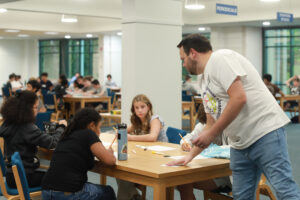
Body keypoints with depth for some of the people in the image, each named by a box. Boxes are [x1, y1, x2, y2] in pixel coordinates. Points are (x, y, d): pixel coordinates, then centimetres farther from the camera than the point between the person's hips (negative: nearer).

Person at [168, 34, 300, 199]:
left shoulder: (220, 58, -7)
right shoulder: (204, 80, 21)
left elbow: (239, 98, -19)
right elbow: (211, 124, 25)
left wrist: (211, 134, -14)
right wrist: (190, 155, 23)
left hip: (265, 132, -9)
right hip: (239, 145, 10)